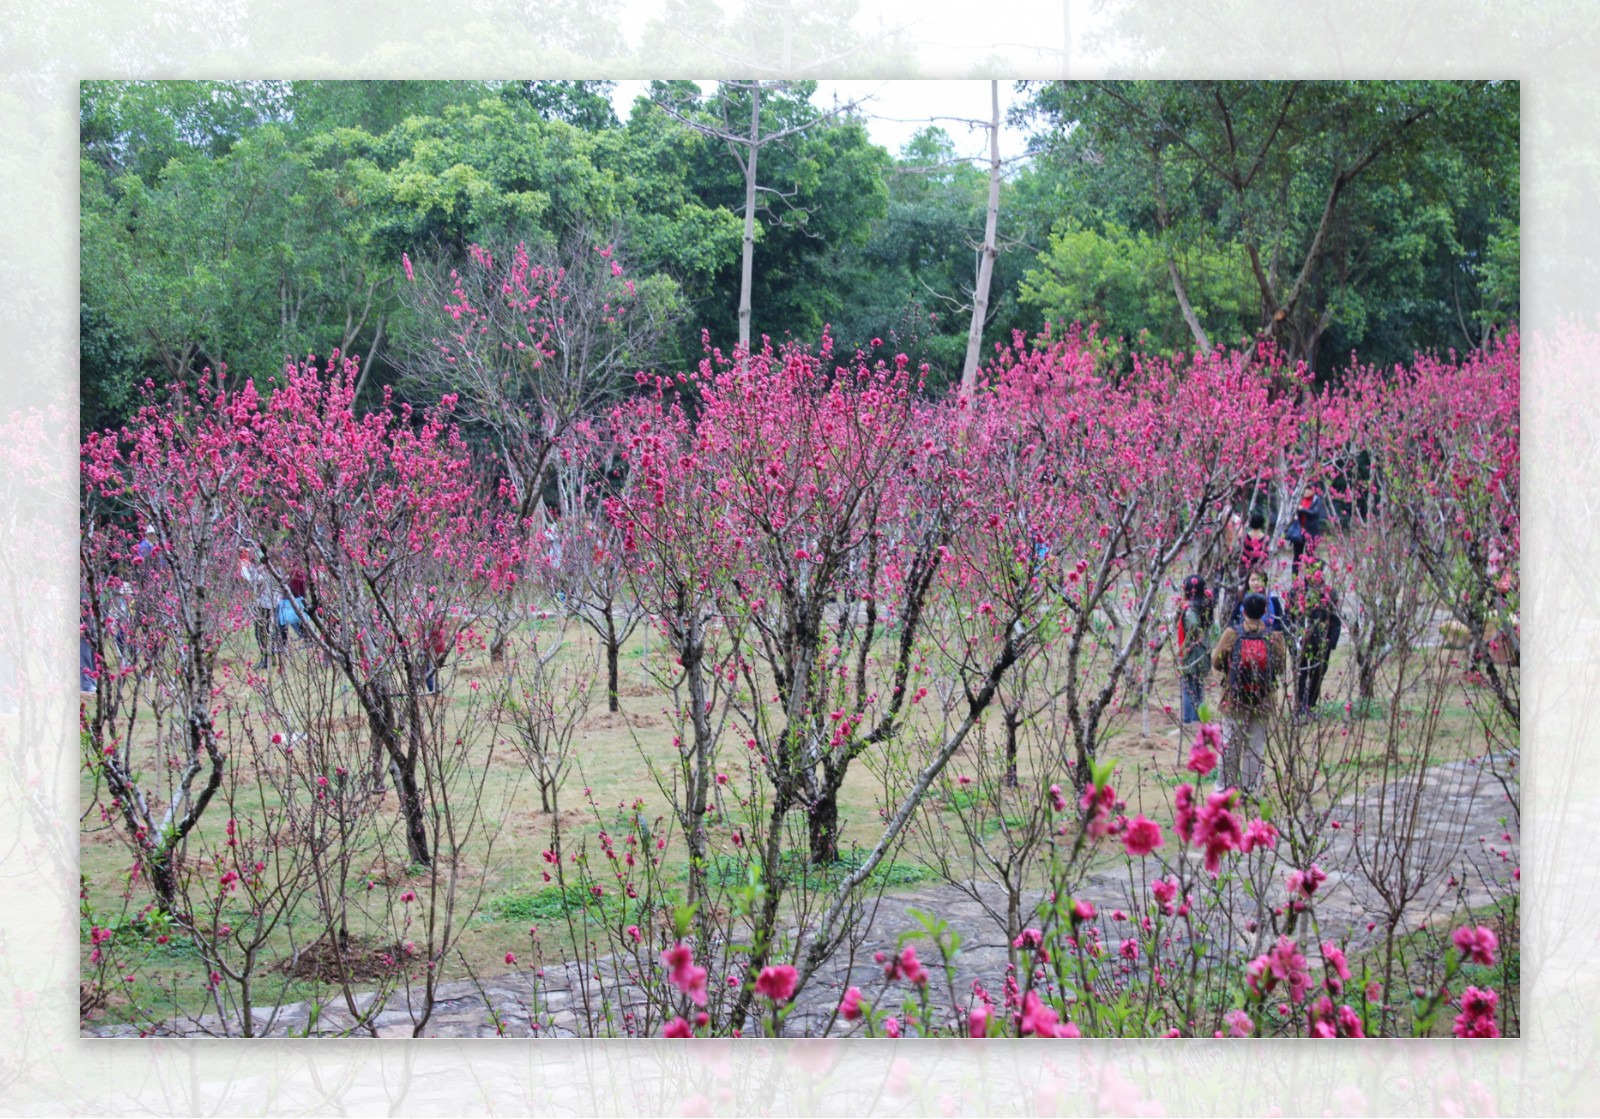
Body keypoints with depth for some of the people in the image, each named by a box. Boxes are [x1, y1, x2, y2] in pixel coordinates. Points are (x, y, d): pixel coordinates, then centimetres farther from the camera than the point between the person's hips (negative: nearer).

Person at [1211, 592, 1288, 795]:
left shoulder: (1232, 634, -9)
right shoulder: (1273, 637, -7)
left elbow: (1217, 663, -4)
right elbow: (1281, 666, 0)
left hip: (1235, 698, -1)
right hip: (1263, 700, 1)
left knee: (1230, 744, 10)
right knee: (1256, 745, 9)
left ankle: (1227, 786, 13)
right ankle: (1250, 788, 10)